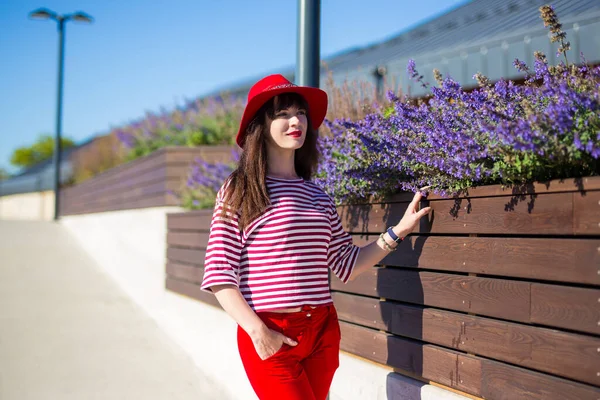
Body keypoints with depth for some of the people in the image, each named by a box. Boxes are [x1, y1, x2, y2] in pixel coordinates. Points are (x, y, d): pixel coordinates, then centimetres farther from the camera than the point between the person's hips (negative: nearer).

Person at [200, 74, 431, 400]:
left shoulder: (318, 196, 10)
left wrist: (398, 231, 4)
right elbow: (219, 273, -7)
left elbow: (347, 264, 11)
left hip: (322, 330, 5)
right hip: (271, 337, -5)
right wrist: (257, 332, -15)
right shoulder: (239, 191, -3)